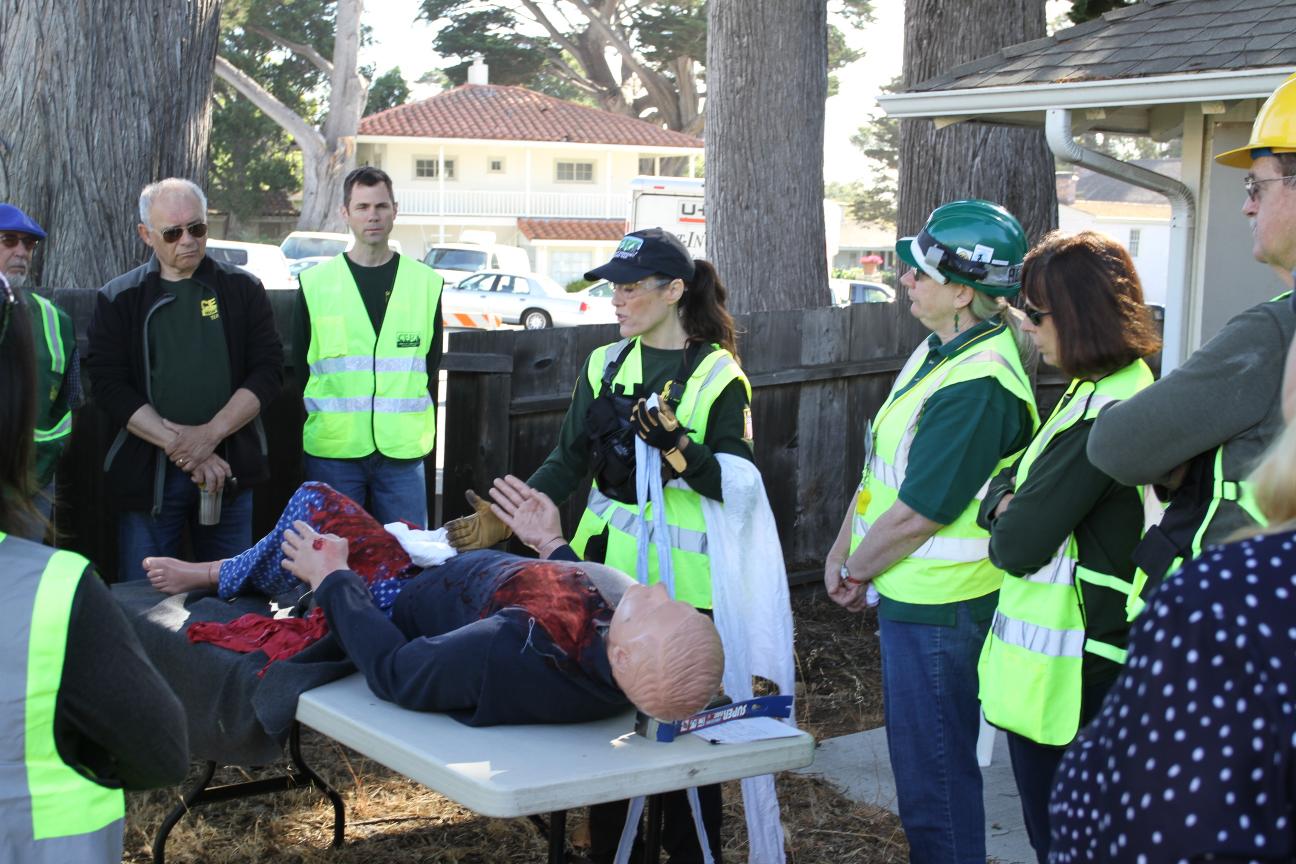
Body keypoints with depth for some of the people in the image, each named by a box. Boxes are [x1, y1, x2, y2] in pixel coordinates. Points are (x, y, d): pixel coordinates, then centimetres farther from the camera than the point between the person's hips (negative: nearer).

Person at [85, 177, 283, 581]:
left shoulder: (242, 289, 6)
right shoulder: (119, 300, 3)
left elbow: (268, 369, -1)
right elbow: (110, 386, -5)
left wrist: (210, 434, -14)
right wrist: (181, 448, -14)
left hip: (228, 467, 1)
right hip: (147, 472, -1)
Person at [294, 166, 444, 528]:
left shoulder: (426, 282, 9)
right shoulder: (316, 283, 6)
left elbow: (431, 365, 12)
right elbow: (301, 366, 8)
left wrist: (424, 429, 5)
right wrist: (321, 422, 2)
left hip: (403, 450, 1)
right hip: (332, 450, -1)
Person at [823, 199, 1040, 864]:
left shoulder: (977, 386, -25)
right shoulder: (941, 349, 7)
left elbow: (916, 514, -23)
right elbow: (882, 464, 12)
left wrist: (855, 571, -8)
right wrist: (843, 549, 7)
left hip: (937, 608, -10)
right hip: (909, 594, 10)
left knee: (934, 781, 3)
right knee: (920, 758, 23)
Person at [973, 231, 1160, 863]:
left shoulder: (1105, 416, -22)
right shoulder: (1095, 390, 10)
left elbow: (1018, 546, -22)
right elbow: (1013, 476, 16)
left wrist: (1006, 519, 0)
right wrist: (1007, 499, -6)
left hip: (1066, 677, -10)